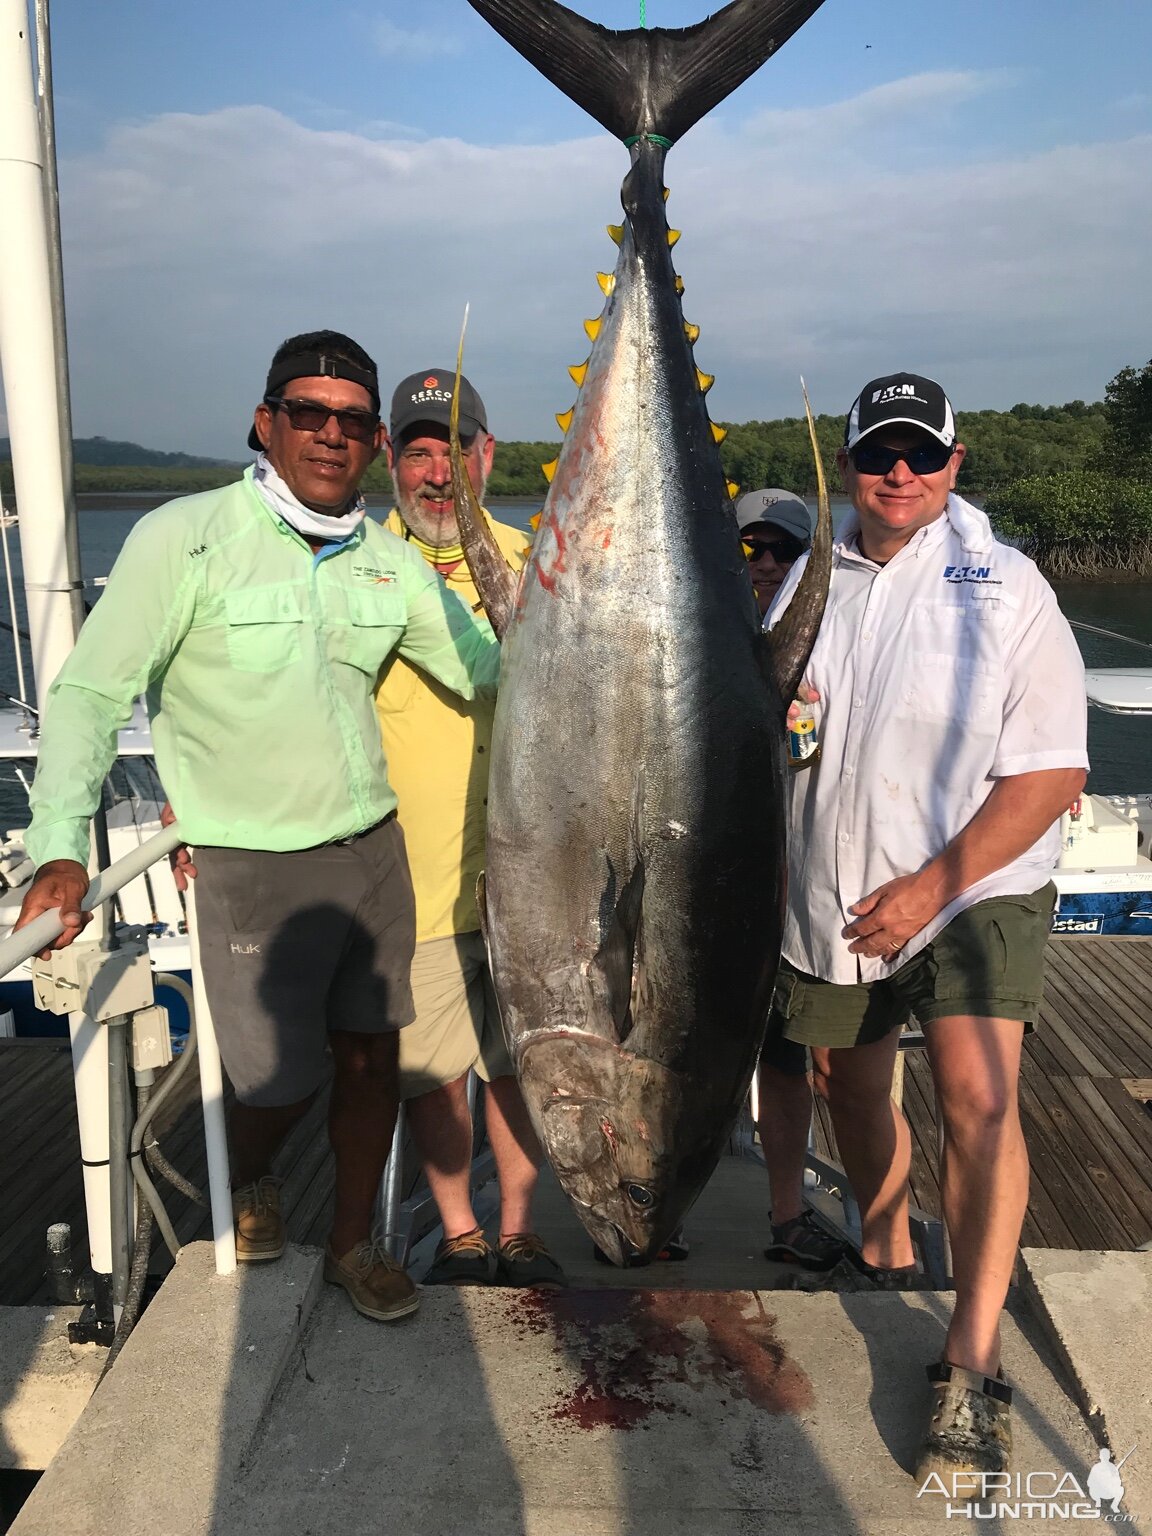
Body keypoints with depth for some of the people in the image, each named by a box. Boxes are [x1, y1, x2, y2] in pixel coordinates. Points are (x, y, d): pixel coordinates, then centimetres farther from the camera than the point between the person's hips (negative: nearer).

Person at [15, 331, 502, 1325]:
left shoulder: (390, 560, 3)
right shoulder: (184, 538, -11)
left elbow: (485, 669, 5)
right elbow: (90, 695, -11)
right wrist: (61, 847, -20)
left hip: (373, 848, 5)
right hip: (254, 868, -4)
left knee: (372, 1056, 13)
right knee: (284, 1082, 6)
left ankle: (354, 1243, 37)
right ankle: (249, 1182, 43)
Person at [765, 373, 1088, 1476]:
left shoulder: (1005, 588, -7)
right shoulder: (812, 578, 6)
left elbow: (1052, 773, -11)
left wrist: (933, 885, -20)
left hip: (974, 889, -4)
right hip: (828, 899, 5)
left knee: (976, 1098, -21)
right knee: (850, 1089, 17)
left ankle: (971, 1365, -7)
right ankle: (882, 1256, 43)